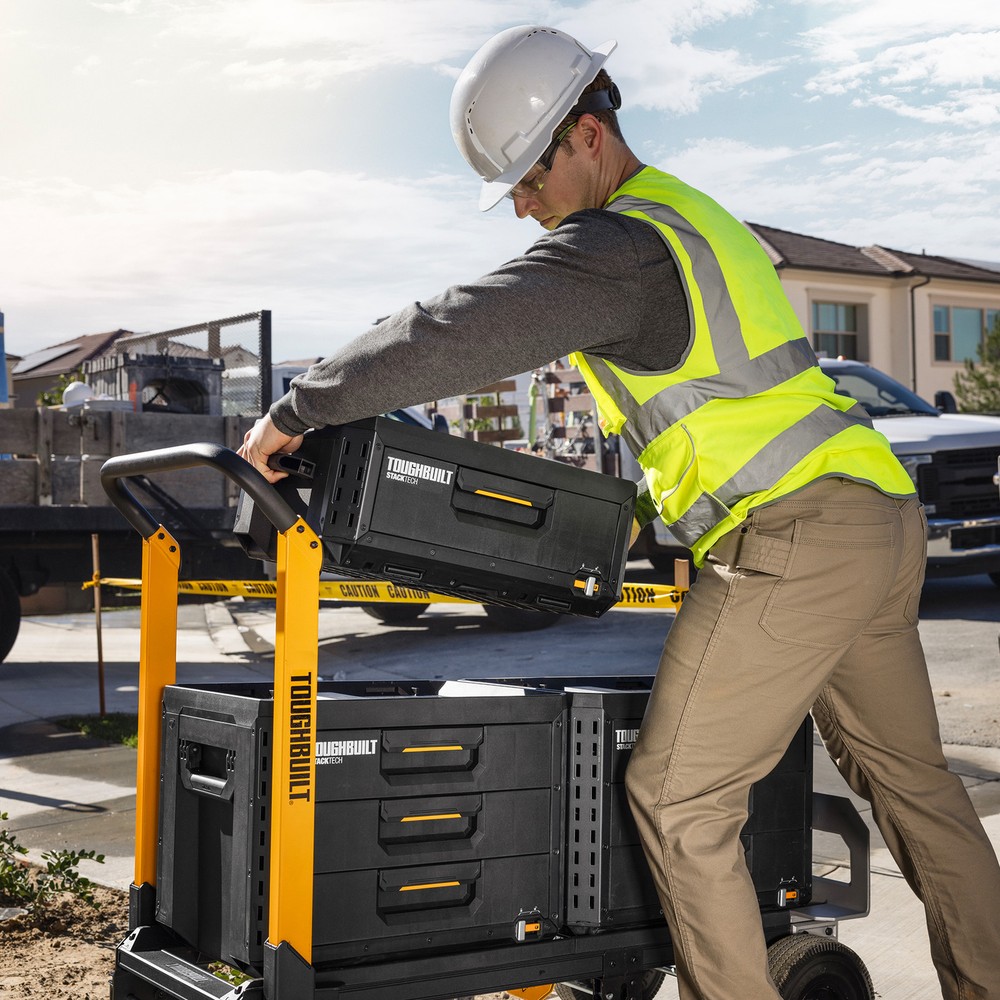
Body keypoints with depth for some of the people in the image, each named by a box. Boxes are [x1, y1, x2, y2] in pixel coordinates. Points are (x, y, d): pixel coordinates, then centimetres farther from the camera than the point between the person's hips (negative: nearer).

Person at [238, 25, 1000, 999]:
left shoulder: (617, 245, -11)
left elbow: (458, 334, -21)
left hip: (795, 535, -10)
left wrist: (296, 410, -13)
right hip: (885, 515, 10)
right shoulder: (693, 215, 21)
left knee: (679, 799, -4)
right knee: (908, 774, 20)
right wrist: (638, 510, 26)